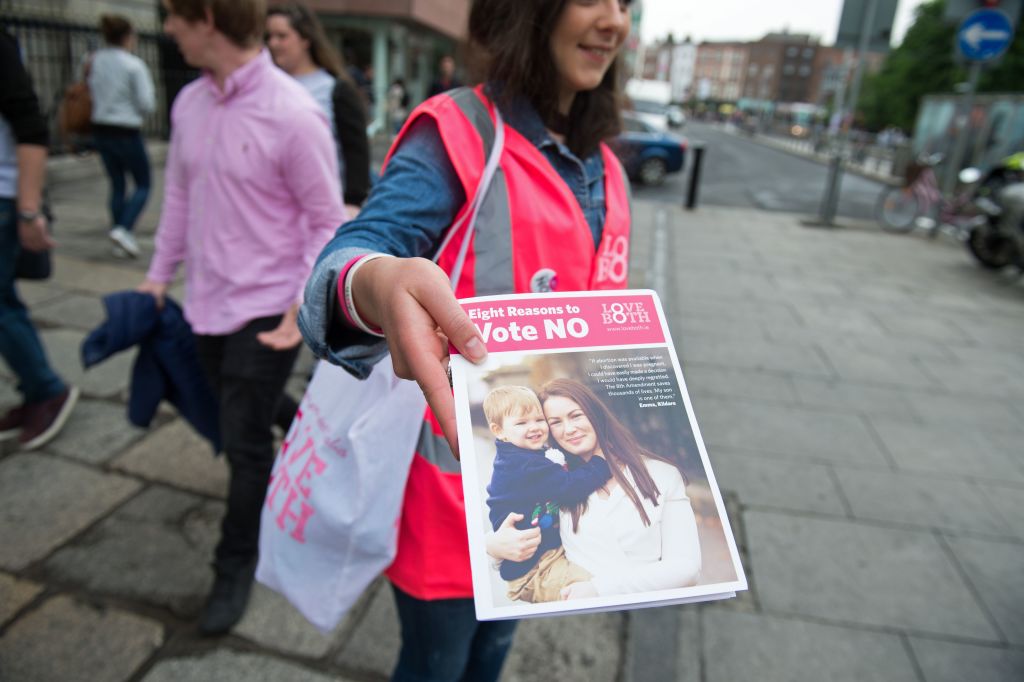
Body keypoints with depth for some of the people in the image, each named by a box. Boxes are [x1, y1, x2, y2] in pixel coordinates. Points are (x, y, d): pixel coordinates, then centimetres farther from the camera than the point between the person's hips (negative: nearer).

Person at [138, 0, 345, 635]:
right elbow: (180, 195, 15)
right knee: (240, 424, 19)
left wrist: (307, 302, -22)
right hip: (208, 301, 7)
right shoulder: (189, 103, 4)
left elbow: (328, 222, -13)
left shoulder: (293, 113, -17)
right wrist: (159, 274, 16)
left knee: (245, 441, 1)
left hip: (268, 309, -7)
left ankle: (237, 566, 23)